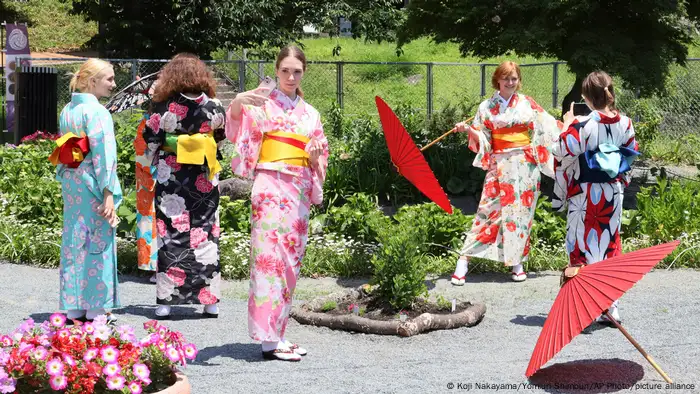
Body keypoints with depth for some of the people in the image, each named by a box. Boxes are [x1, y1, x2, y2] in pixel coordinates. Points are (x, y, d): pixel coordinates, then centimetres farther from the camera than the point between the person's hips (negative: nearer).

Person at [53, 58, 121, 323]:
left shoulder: (67, 111, 10)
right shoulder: (97, 112, -14)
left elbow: (62, 153, 13)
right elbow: (103, 153, -19)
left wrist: (66, 181, 18)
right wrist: (109, 193, -19)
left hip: (70, 182, 8)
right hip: (92, 183, -8)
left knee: (73, 241, 11)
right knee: (98, 242, 0)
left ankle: (73, 308, 17)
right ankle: (96, 308, 4)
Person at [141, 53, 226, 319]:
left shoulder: (163, 108, -8)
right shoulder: (214, 107, -2)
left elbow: (149, 143, 0)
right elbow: (222, 137, 12)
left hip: (170, 179, -2)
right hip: (204, 180, 2)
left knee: (170, 235, 4)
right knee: (206, 232, 8)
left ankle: (166, 300, 4)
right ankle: (210, 301, 10)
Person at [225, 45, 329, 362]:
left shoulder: (310, 113, 18)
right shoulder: (264, 103, 1)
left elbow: (317, 162, 21)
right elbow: (238, 120, -19)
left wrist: (316, 155, -3)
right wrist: (239, 101, -41)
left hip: (299, 191, 6)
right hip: (271, 187, -6)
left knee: (290, 261, 7)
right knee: (271, 257, -11)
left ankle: (278, 333, 14)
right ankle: (269, 340, -12)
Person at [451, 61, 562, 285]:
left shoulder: (527, 104, 7)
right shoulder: (487, 107, 5)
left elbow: (548, 126, 9)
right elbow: (481, 139, 3)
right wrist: (468, 129, -15)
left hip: (526, 166, 1)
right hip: (500, 166, -1)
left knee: (522, 212, 3)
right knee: (489, 210, -7)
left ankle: (517, 263, 13)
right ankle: (464, 261, -7)